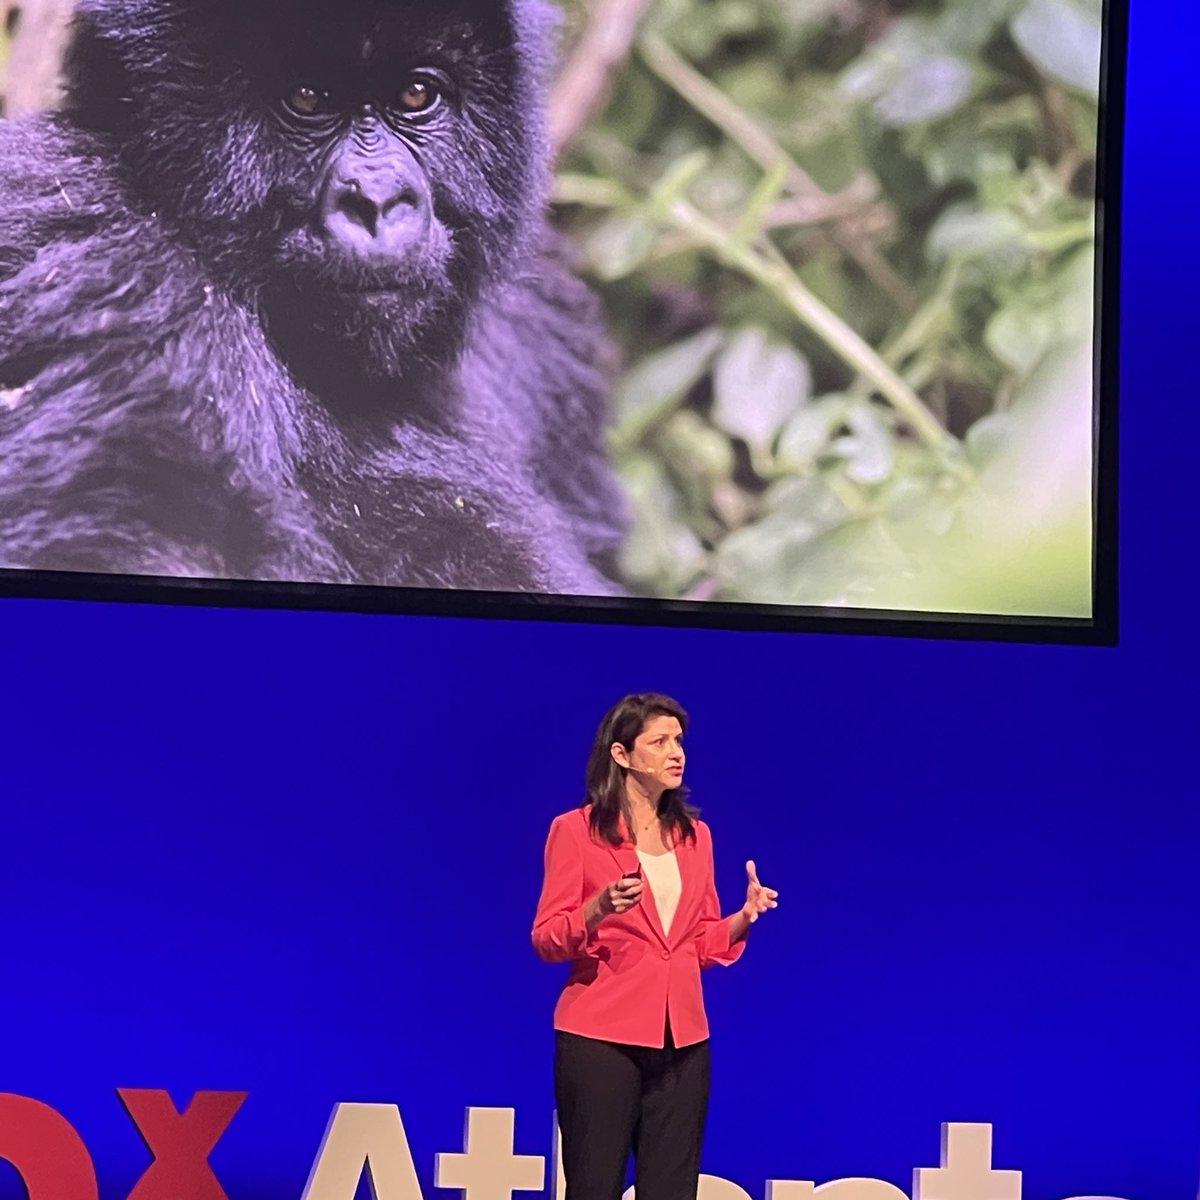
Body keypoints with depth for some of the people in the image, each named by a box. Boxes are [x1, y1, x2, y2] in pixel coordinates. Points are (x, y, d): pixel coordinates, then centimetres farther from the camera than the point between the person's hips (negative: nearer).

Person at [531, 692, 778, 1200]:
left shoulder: (694, 834, 12)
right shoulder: (575, 830, -3)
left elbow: (704, 944, 15)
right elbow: (546, 940, -5)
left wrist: (744, 916, -4)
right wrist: (599, 908, -23)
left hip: (682, 1040, 5)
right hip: (600, 1037, -5)